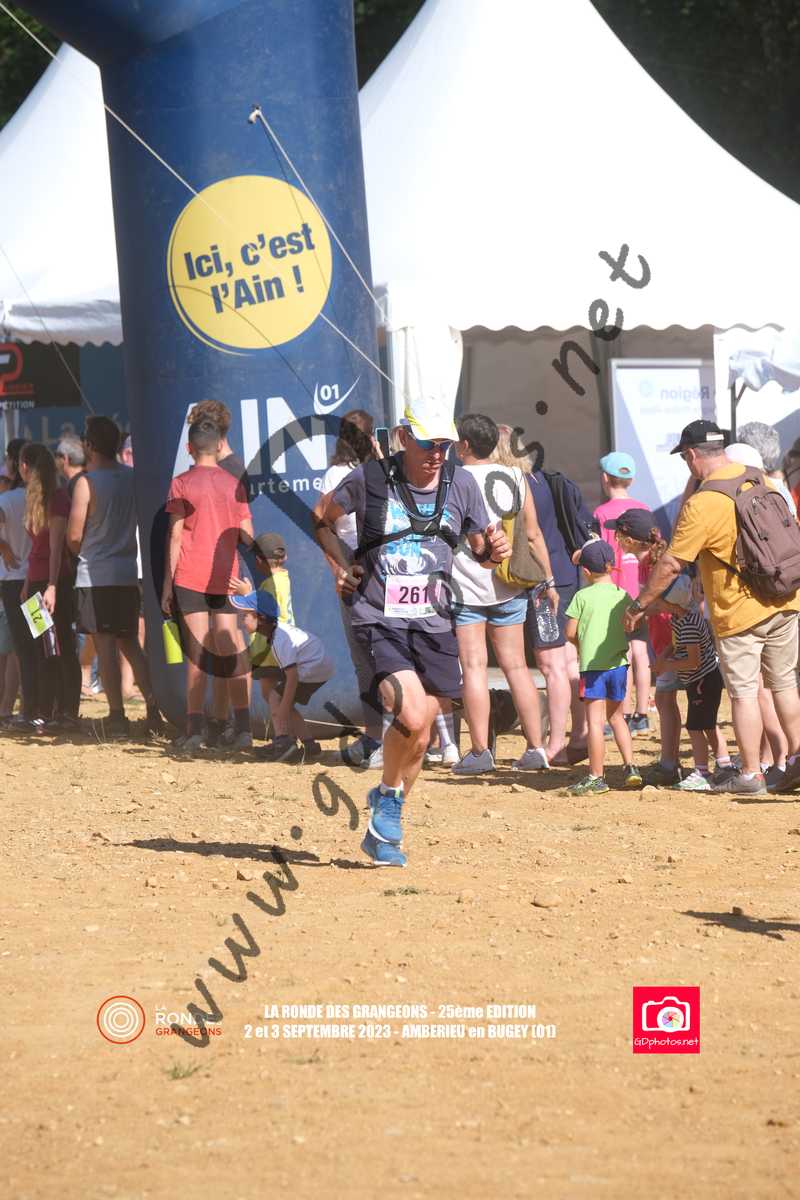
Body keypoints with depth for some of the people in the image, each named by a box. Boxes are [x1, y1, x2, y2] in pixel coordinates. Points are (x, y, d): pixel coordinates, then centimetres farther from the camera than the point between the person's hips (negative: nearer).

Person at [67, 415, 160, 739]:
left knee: (105, 645, -1)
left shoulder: (87, 482, -13)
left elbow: (74, 536, -11)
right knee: (130, 644, 15)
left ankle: (117, 715, -3)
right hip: (129, 573, 6)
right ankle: (152, 707, 5)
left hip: (96, 575, -6)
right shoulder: (133, 478, 4)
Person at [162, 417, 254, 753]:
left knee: (197, 650, -3)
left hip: (190, 576, -2)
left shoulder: (182, 484, -2)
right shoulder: (234, 484, 7)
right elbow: (247, 536, 7)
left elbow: (175, 536, -5)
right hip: (226, 577, 2)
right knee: (230, 649, 4)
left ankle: (195, 728, -8)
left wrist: (167, 583, -2)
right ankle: (242, 727, -2)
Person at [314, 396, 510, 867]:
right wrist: (344, 565, -2)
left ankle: (385, 830, 27)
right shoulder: (370, 479, -5)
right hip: (380, 621, -4)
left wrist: (495, 551, -11)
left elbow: (481, 552, 12)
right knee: (413, 717, -23)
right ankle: (388, 796, 5)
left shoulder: (460, 484, 3)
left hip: (435, 623, 4)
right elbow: (324, 521, 12)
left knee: (420, 735, 7)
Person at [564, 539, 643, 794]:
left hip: (593, 665, -4)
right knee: (616, 716, 19)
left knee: (595, 720, -4)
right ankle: (630, 767, 15)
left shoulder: (582, 596, -6)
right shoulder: (623, 596, 4)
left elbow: (570, 632, -5)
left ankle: (596, 777, -4)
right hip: (619, 662, 4)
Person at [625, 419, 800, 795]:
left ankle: (750, 774, 3)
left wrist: (639, 605, -4)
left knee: (743, 692, 1)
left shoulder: (701, 504, -17)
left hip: (738, 613, -6)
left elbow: (671, 565, -15)